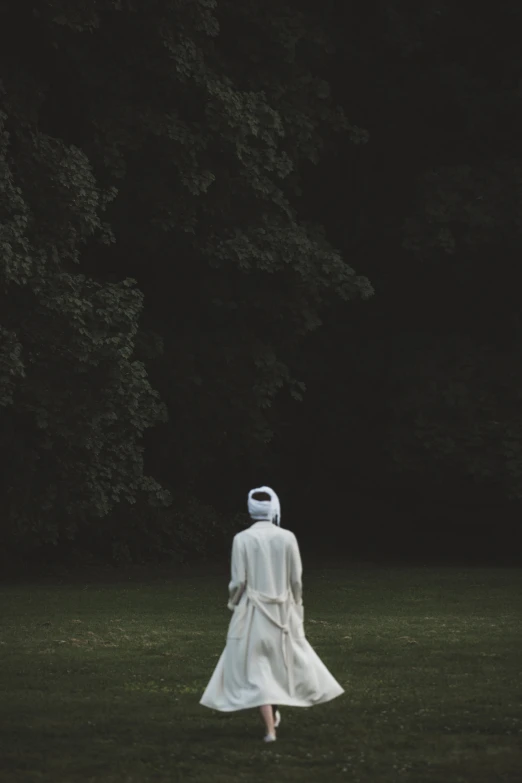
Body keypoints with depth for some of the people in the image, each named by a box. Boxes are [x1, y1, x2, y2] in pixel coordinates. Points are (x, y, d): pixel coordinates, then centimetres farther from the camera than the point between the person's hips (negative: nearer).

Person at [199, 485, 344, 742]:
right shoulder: (287, 538, -6)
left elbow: (238, 581, -10)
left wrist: (233, 602, 10)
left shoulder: (242, 539, -10)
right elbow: (296, 580, -1)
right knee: (284, 660, 24)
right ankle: (275, 712, 38)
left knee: (256, 667, 2)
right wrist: (297, 609, 13)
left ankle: (270, 728, -7)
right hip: (283, 611, 2)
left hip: (253, 612, -2)